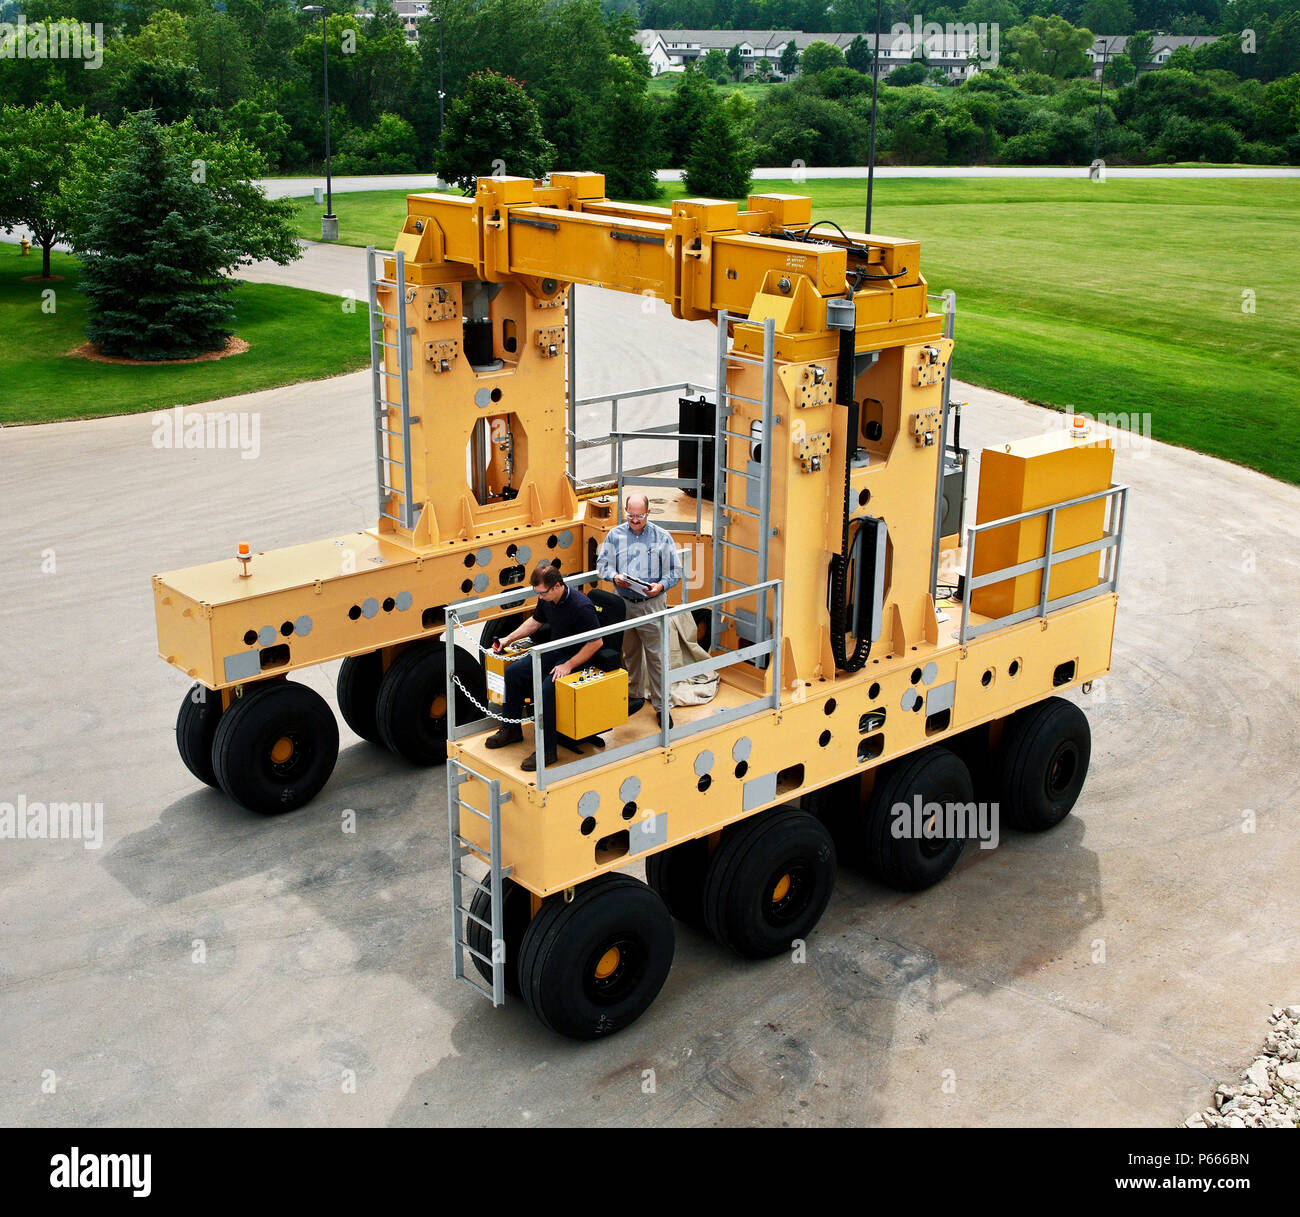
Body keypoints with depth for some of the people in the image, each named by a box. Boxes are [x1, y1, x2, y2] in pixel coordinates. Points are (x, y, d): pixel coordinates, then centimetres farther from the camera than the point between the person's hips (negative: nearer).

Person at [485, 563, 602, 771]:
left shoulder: (581, 607, -27)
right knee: (514, 672, 0)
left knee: (547, 688, -31)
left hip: (577, 657, -9)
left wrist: (568, 666, -26)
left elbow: (596, 642, -23)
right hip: (554, 651, 9)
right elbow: (535, 621, 19)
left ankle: (547, 750, -21)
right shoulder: (546, 599, -2)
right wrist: (509, 639, 13)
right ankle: (511, 730, 15)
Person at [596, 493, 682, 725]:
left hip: (652, 604, -3)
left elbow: (675, 571, 1)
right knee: (629, 653, 14)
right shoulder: (615, 535, 5)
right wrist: (614, 577, -11)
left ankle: (662, 706, 5)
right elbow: (602, 564, 10)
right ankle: (633, 696, 31)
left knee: (656, 655, -3)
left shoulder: (662, 537, -1)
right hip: (624, 603, 3)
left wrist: (661, 586, -18)